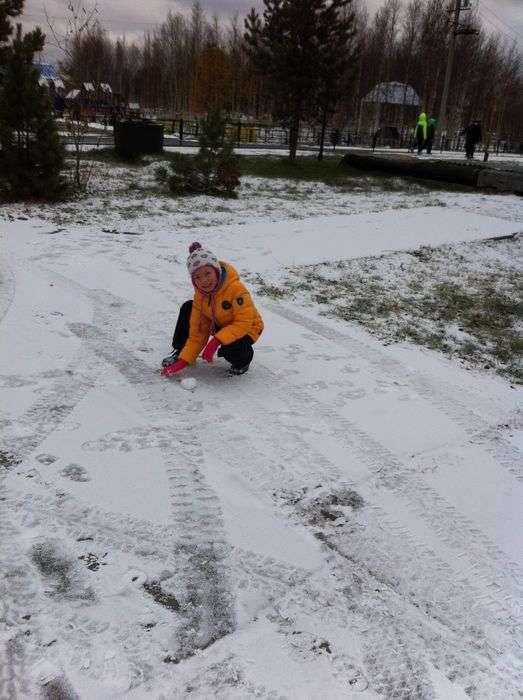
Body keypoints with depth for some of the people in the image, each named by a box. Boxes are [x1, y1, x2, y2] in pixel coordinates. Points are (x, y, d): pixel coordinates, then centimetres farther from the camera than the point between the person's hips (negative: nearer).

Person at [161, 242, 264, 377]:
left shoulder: (236, 289, -32)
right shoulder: (200, 293, -13)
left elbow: (244, 323, -33)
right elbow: (197, 331, -10)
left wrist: (216, 341, -40)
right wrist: (184, 360, -16)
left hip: (246, 329, -6)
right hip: (220, 325, 6)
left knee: (231, 350, -38)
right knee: (188, 308, -9)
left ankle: (243, 360, 1)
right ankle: (180, 351, 10)